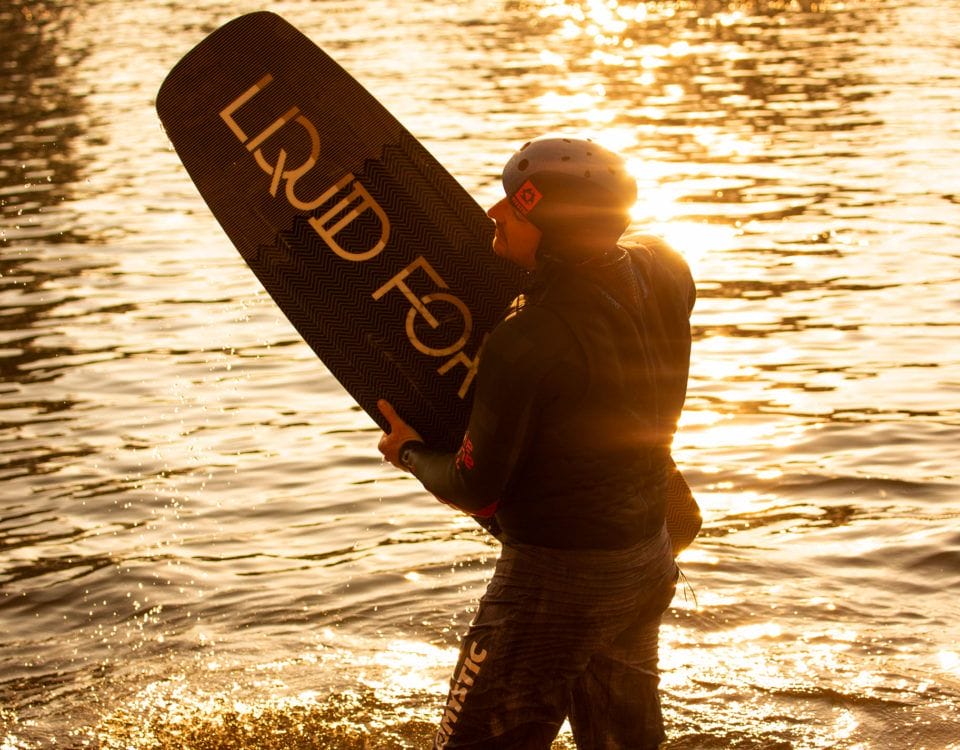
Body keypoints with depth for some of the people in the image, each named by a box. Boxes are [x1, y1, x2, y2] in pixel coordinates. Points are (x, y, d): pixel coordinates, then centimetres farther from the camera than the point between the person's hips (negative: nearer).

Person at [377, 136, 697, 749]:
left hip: (555, 578, -8)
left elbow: (476, 492, -15)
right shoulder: (665, 274, -8)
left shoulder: (523, 346, -27)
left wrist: (411, 453, 4)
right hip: (652, 564, 8)